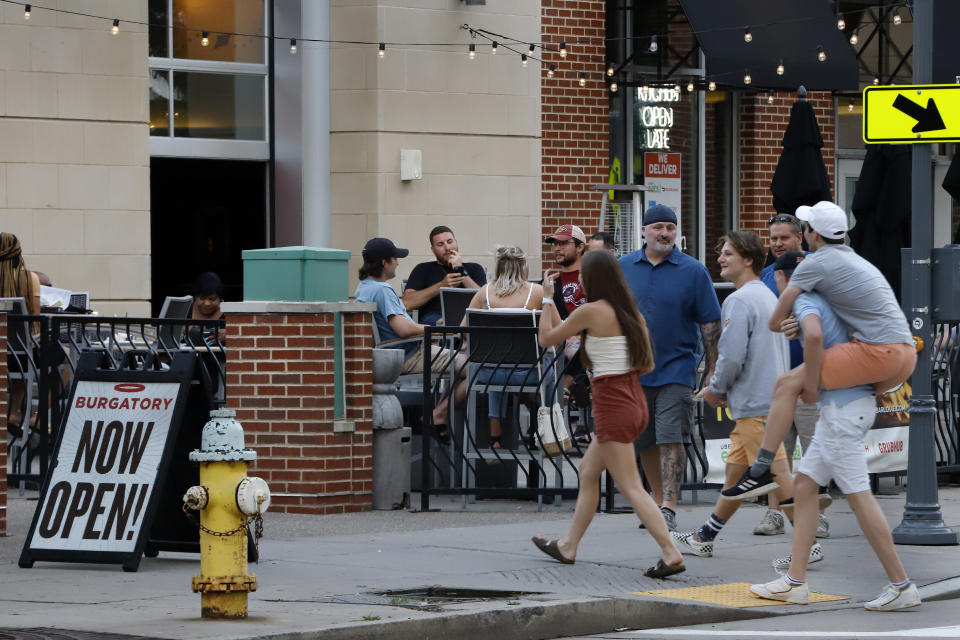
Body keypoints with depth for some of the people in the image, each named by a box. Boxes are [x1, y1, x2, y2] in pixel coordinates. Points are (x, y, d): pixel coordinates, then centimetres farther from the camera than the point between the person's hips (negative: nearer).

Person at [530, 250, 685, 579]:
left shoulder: (591, 311, -13)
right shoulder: (629, 312, 9)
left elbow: (547, 338, -1)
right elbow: (647, 364, 10)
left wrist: (547, 298, 12)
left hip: (612, 403, -9)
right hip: (634, 400, 9)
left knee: (630, 486, -8)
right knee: (588, 472, 21)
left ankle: (671, 554, -15)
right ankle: (568, 546, 31)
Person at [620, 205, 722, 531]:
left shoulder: (694, 271, -2)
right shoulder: (623, 268, 6)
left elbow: (710, 325, -1)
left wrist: (714, 373, -4)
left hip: (676, 369, -3)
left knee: (670, 439, -13)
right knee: (645, 444, 10)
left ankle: (669, 508, -14)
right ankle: (659, 501, 24)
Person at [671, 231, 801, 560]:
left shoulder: (739, 301, -14)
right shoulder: (769, 297, 17)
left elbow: (732, 356, -20)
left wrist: (715, 390, -3)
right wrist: (724, 389, 21)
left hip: (754, 404, -10)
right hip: (770, 395, 10)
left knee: (777, 474, -10)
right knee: (735, 470, 17)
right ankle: (704, 539, 27)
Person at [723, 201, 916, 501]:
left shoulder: (815, 264, 1)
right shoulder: (857, 260, 26)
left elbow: (776, 321, 2)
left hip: (877, 352, -8)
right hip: (907, 354, 8)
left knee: (788, 384, -5)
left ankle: (761, 470, -11)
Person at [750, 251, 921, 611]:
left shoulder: (804, 301, -8)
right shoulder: (824, 299, 20)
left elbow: (814, 335, -30)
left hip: (843, 405, -10)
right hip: (842, 407, 10)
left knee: (858, 494, -8)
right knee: (804, 484, 12)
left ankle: (902, 587, -7)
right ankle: (795, 581, 13)